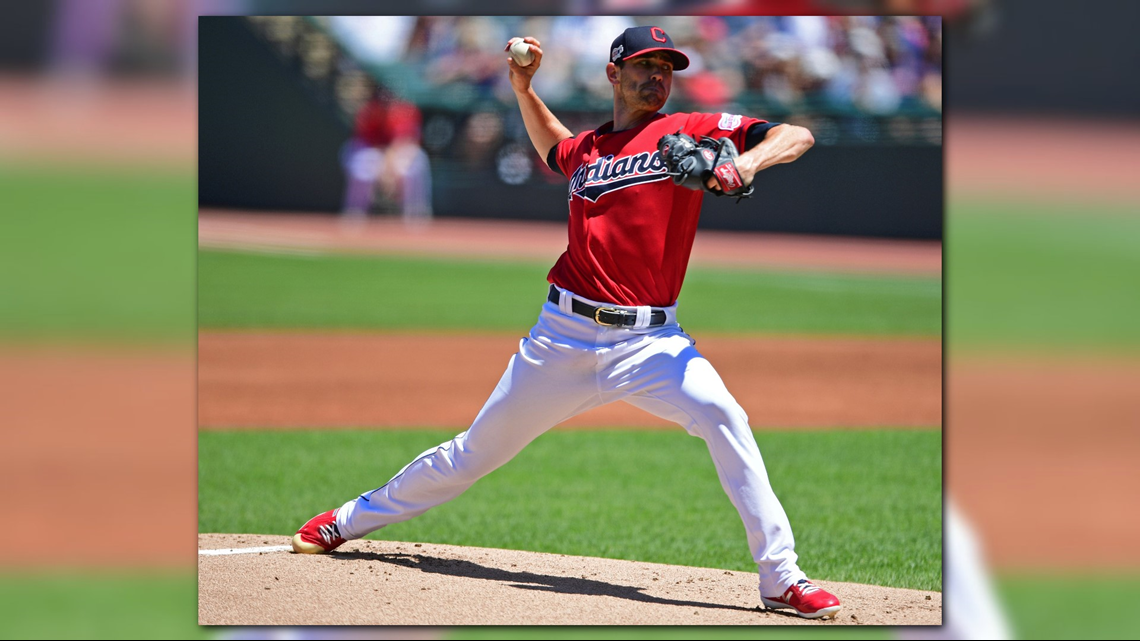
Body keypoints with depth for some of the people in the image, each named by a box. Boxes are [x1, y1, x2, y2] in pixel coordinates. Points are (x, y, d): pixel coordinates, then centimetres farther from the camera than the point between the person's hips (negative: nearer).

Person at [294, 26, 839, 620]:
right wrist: (523, 90, 24)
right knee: (478, 449, 12)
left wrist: (749, 160, -28)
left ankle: (781, 577, -24)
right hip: (564, 335, 3)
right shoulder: (587, 148, 13)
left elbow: (797, 136, -8)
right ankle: (353, 518, 34)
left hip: (649, 340, -3)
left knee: (721, 415, -29)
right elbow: (555, 151, 39)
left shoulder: (692, 132, 1)